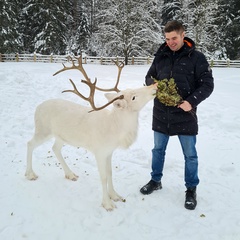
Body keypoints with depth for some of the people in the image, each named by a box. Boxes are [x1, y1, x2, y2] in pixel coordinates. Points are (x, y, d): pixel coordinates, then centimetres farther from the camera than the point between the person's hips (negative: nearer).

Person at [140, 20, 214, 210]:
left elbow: (207, 85, -7)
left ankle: (191, 189, 27)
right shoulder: (161, 56, 4)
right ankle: (156, 181, 37)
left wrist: (192, 101, -22)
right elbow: (149, 77, 13)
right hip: (161, 114, 4)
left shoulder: (196, 57, -7)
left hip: (184, 115, -3)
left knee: (190, 155, 8)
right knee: (158, 150, 16)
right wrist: (153, 84, -11)